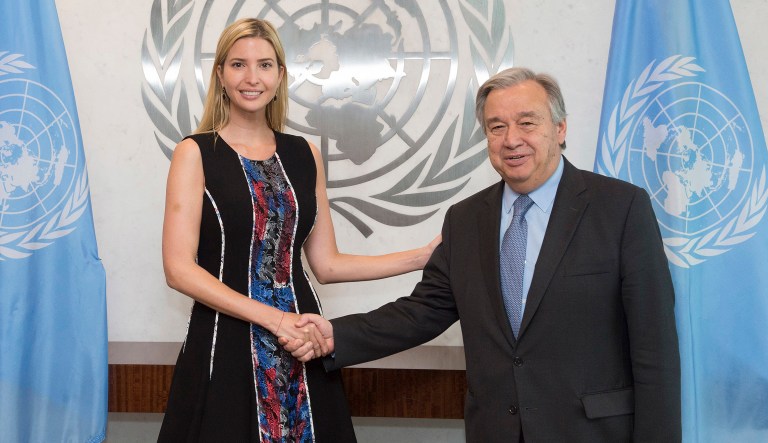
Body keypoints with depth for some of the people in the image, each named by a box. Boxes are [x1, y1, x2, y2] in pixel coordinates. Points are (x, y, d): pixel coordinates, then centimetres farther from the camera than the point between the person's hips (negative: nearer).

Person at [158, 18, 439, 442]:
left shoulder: (305, 155, 9)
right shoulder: (196, 153, -3)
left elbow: (326, 264, 10)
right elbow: (180, 269, -10)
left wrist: (426, 255, 5)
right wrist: (273, 317, -16)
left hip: (302, 350, 4)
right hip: (225, 346, -3)